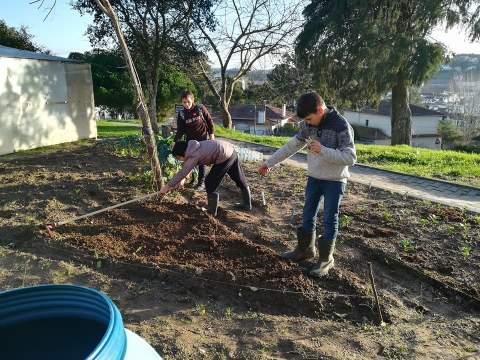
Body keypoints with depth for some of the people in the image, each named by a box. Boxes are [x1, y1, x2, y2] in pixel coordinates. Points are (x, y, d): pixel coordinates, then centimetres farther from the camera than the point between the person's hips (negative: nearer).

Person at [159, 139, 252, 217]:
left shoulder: (194, 156, -16)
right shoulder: (193, 148, 10)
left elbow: (182, 173, -14)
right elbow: (187, 168, 23)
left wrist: (166, 187, -7)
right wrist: (182, 180, 15)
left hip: (224, 157, -10)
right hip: (230, 150, 10)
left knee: (211, 184, 2)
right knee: (240, 179, 22)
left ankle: (211, 211, 15)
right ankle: (247, 204, 39)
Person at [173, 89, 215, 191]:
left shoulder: (200, 108, -10)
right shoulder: (181, 113, -4)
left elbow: (209, 121, -1)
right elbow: (180, 130, -5)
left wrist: (211, 133, -2)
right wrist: (175, 141, -16)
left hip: (202, 138, -3)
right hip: (190, 140, 3)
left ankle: (201, 182, 10)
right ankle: (193, 179, 25)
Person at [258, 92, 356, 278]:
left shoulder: (341, 126, -20)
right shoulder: (310, 126, 0)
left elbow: (350, 157, -22)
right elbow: (291, 146, 5)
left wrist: (322, 150, -31)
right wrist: (269, 163, 5)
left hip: (334, 180, -6)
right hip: (314, 178, 6)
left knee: (329, 220, 3)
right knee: (308, 215, 14)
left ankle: (326, 259, 17)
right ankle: (305, 248, 33)